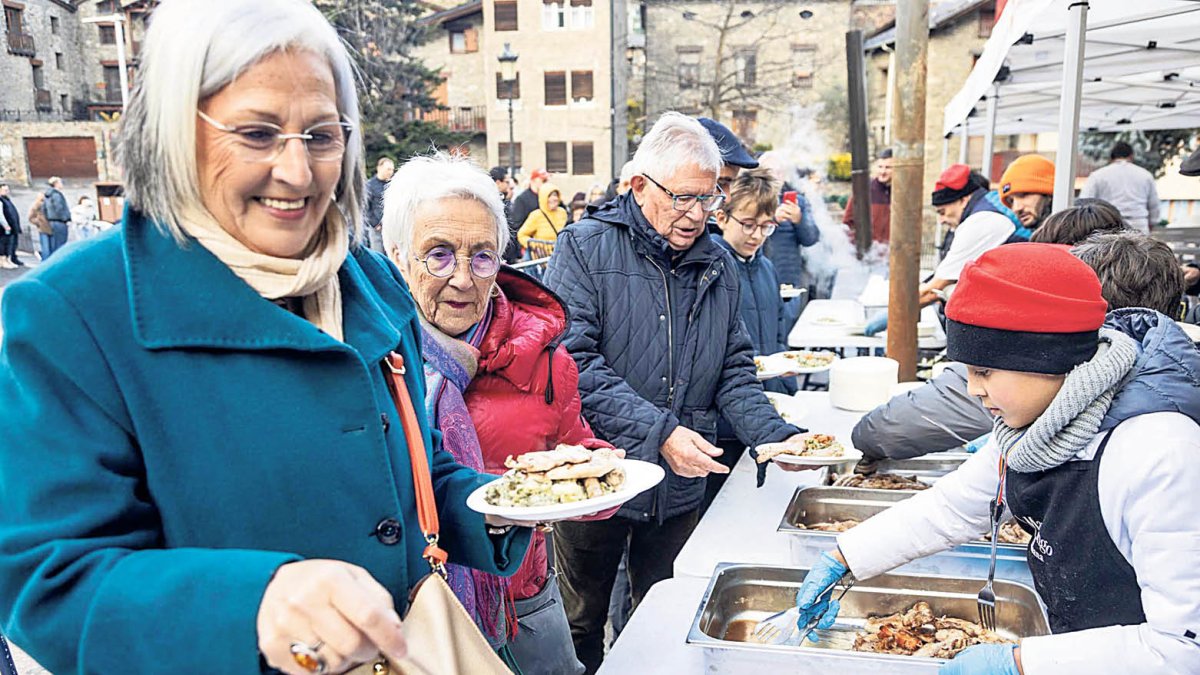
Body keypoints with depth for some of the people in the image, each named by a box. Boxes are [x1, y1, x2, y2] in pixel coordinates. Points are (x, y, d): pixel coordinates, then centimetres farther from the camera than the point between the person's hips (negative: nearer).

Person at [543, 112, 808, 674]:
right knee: (579, 629, 15)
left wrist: (777, 435, -10)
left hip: (680, 487, 4)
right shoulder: (585, 248, -11)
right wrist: (660, 432, -26)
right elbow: (574, 363, -20)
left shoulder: (717, 265, 6)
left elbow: (733, 370, 8)